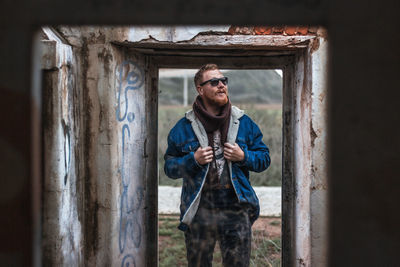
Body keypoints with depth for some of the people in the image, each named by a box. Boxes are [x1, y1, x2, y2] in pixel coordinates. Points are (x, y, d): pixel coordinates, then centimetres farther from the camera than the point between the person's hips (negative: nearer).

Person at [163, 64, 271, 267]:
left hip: (237, 211, 1)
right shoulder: (184, 127, 3)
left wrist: (243, 157, -8)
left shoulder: (244, 123, 8)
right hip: (199, 210, 0)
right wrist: (193, 160, -13)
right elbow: (169, 167, 4)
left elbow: (264, 158, 11)